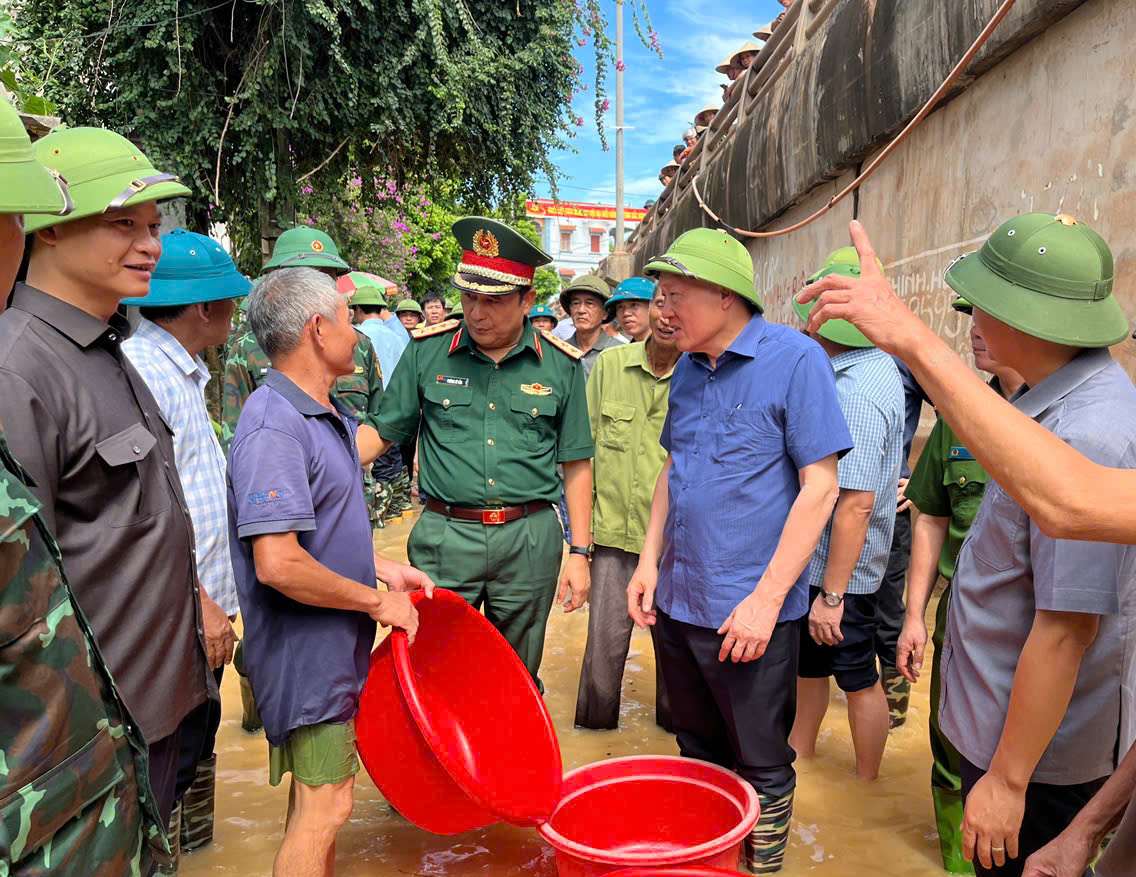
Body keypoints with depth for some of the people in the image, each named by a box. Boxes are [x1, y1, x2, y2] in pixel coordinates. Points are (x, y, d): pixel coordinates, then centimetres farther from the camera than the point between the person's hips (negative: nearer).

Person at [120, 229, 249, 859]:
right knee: (172, 767, 5)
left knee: (195, 757, 23)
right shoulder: (144, 373, -20)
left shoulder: (181, 371, 12)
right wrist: (199, 603, -21)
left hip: (203, 613, 10)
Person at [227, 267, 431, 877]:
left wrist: (382, 568, 5)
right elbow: (278, 564, -30)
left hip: (335, 644, 9)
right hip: (308, 650, -9)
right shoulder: (273, 428, -23)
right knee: (324, 804, 3)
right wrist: (376, 601, -19)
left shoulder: (323, 413, 8)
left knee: (318, 793, 21)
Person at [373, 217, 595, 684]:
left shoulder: (561, 365, 0)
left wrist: (580, 553, 2)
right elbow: (384, 432, 6)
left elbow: (576, 465, 5)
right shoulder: (426, 351, -1)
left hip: (530, 540, 1)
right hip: (445, 536, 0)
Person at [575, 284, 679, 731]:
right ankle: (595, 721, 33)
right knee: (604, 639, 9)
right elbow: (585, 448, 6)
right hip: (614, 531, 2)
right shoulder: (609, 364, 0)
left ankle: (673, 721, 39)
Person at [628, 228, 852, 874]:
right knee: (699, 754, 23)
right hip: (678, 601, 6)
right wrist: (650, 560, 7)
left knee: (762, 768, 11)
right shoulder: (688, 368, 7)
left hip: (749, 611, -6)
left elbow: (820, 486, -16)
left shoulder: (795, 359, -13)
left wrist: (766, 598, -19)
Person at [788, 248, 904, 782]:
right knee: (808, 663, 23)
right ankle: (799, 752, 42)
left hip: (839, 570, -9)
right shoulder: (874, 367, 4)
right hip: (812, 558, 9)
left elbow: (856, 503, -29)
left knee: (858, 678, 9)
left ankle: (867, 783, 28)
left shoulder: (858, 393, -26)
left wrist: (832, 594, -25)